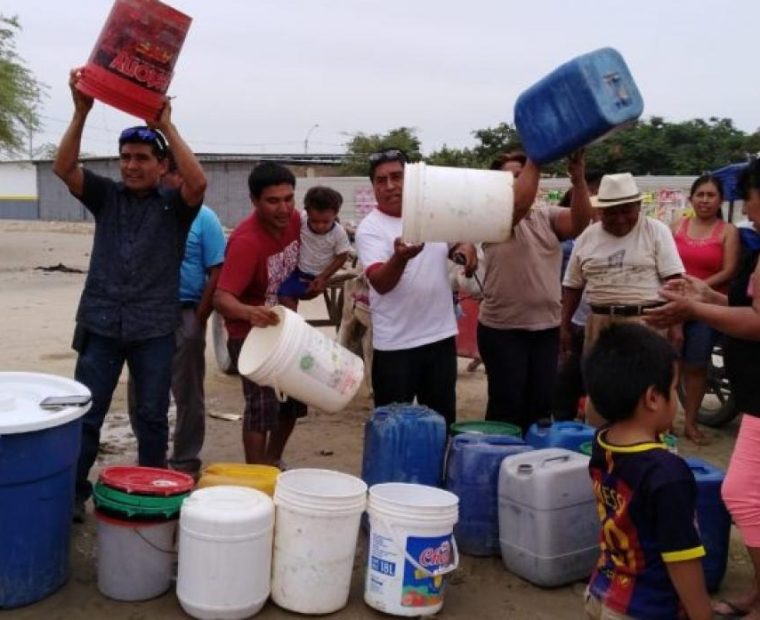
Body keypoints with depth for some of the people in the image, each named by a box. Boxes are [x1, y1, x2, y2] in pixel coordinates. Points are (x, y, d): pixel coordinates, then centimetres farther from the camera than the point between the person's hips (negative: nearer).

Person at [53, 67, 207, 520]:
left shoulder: (175, 205, 0)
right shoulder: (106, 196, 6)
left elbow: (199, 182, -21)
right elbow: (64, 168, -8)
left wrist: (167, 126, -22)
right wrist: (81, 112, -18)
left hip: (154, 328, -1)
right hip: (101, 324, 2)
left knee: (152, 417, 9)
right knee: (84, 415, 4)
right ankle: (73, 494, 17)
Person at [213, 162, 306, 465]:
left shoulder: (293, 220, -8)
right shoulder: (246, 241, -30)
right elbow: (221, 297, -38)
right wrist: (250, 313, -56)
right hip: (250, 333, -8)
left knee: (294, 398, 17)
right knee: (263, 405, -12)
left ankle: (273, 462, 37)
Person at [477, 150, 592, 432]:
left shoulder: (547, 215, 6)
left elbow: (579, 222, -14)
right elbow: (518, 205, -28)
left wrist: (578, 179, -30)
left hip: (547, 327, 4)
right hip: (503, 330, -4)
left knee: (541, 404, 12)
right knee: (507, 405, 3)